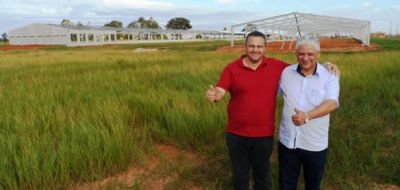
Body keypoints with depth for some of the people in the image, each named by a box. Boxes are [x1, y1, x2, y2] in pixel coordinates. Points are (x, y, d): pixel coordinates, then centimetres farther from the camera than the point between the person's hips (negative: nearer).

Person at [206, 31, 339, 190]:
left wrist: (325, 65, -3)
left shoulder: (276, 66, 0)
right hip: (236, 135, -1)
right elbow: (219, 92, -13)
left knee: (262, 176, 21)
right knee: (240, 176, 19)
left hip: (264, 135, 1)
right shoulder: (231, 68, -6)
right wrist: (213, 95, -36)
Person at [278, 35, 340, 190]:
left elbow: (332, 104, -24)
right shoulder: (286, 73, -1)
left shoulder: (329, 76, -8)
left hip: (315, 144, -1)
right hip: (288, 142, 2)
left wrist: (307, 116, -39)